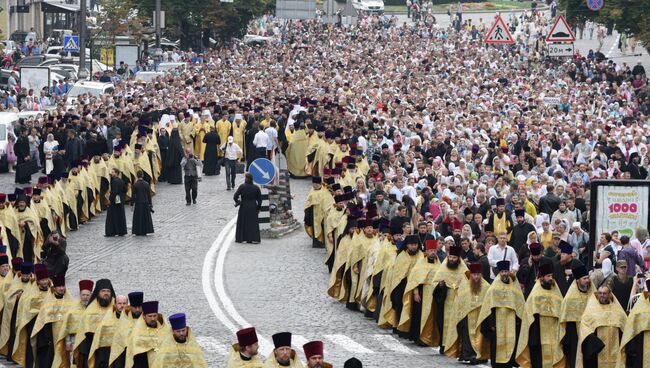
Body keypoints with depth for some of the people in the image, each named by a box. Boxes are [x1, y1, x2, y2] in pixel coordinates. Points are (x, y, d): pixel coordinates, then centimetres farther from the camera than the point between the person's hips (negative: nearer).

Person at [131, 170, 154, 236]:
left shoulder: (135, 185, -10)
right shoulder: (146, 184, -3)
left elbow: (133, 195, -8)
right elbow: (149, 194, 1)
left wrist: (132, 203, 0)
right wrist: (150, 203, 9)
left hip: (138, 203, -2)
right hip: (146, 203, 2)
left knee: (138, 217, 5)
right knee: (146, 216, 10)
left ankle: (138, 231, 6)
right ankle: (145, 231, 12)